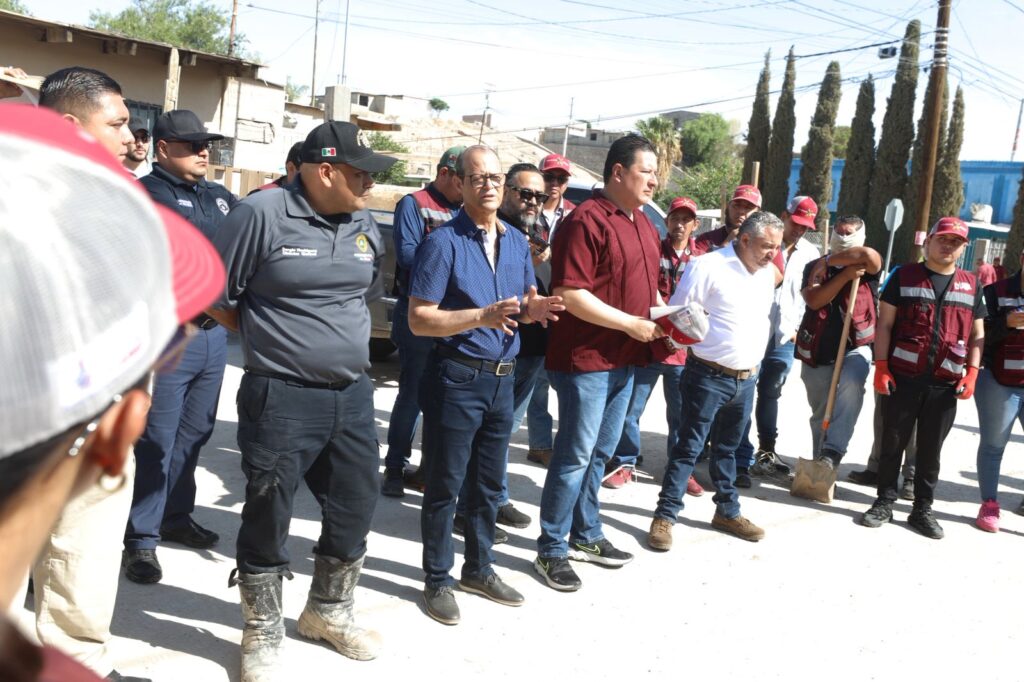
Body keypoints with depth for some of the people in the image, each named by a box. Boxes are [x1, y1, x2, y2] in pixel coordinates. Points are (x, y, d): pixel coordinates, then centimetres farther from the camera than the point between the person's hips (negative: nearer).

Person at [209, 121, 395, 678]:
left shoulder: (365, 225, 7)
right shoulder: (261, 215, -13)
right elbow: (214, 295, -6)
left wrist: (338, 338, 13)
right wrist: (270, 340, 4)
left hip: (352, 395, 6)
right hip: (281, 398, -6)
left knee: (356, 507, 15)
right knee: (268, 517, 4)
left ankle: (328, 612, 38)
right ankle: (262, 635, 24)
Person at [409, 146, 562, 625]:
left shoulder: (517, 241, 8)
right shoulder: (444, 242, -12)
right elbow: (419, 320, -16)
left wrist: (532, 308, -6)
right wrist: (483, 316, -27)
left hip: (502, 378, 6)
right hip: (457, 377, -6)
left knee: (488, 482, 18)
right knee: (446, 484, 5)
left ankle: (479, 568, 34)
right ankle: (437, 580, 20)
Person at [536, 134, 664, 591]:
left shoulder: (644, 224, 14)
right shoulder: (586, 221, -15)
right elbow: (570, 294, -21)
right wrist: (631, 324, -18)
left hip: (625, 360, 9)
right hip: (585, 360, -9)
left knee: (600, 452, 17)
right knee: (574, 456, -2)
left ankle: (586, 536, 31)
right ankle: (551, 550, 10)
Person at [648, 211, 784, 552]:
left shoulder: (766, 272, 8)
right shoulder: (709, 266, -14)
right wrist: (698, 344, -18)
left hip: (747, 378, 6)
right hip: (709, 376, -6)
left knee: (728, 448, 18)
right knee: (689, 447, -2)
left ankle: (727, 511, 30)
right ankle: (664, 516, 6)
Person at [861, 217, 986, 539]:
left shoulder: (971, 285, 11)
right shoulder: (904, 276, 3)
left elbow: (977, 334, 13)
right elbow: (885, 324, 1)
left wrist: (971, 373, 1)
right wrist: (881, 367, -8)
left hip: (945, 385, 2)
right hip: (902, 379, -2)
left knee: (930, 450, 9)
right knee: (892, 443, 7)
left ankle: (922, 509, 19)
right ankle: (884, 503, 19)